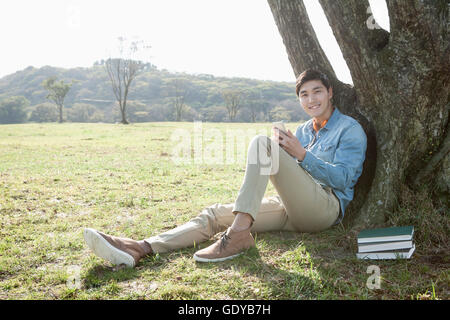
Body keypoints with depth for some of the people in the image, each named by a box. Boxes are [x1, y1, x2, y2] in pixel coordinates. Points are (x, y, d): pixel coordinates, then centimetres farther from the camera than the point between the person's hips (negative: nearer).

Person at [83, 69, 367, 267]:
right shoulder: (304, 130, 25)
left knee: (261, 143, -25)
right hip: (295, 211, 7)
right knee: (216, 214, -13)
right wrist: (284, 151, -3)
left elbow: (343, 178, -6)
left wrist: (301, 154, -15)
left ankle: (238, 233, -36)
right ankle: (140, 249, -28)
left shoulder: (350, 129, 6)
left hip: (326, 207, -6)